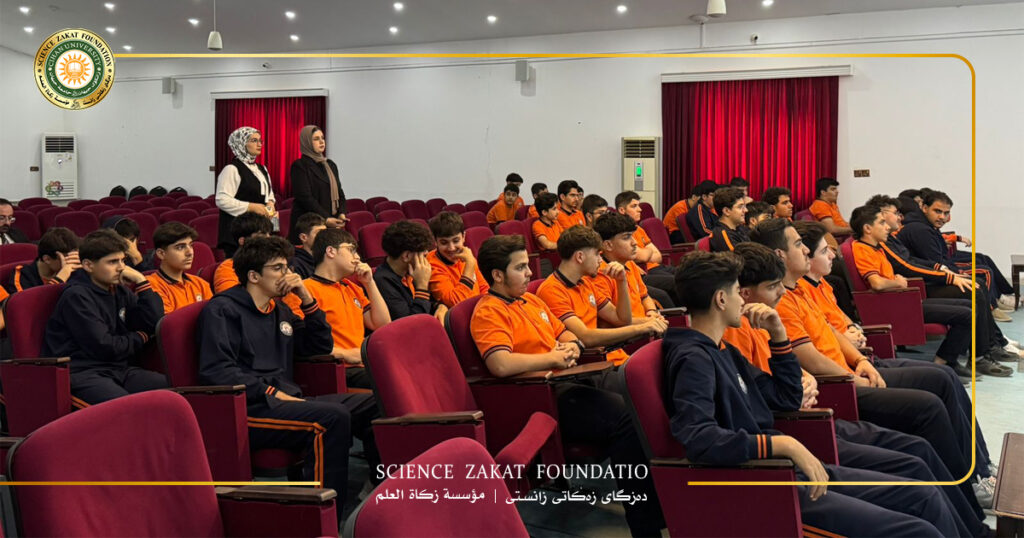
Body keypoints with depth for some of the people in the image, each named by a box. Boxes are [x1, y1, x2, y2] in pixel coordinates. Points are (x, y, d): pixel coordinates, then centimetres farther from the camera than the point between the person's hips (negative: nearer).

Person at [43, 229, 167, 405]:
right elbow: (103, 347, -13)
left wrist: (142, 282, 5)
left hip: (119, 369, 8)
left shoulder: (119, 290, 15)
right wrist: (139, 338, 4)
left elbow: (155, 324, 11)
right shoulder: (76, 296, -7)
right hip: (82, 373, -7)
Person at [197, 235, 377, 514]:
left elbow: (322, 347, 25)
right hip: (246, 409, -8)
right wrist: (272, 393, -17)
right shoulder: (222, 310, 0)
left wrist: (307, 299, 13)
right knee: (332, 417, -32)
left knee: (374, 405, -5)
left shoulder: (280, 311, 24)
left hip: (286, 400, 8)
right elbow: (216, 371, -13)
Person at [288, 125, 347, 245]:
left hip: (331, 223, 6)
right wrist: (325, 219, -20)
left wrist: (342, 213, -4)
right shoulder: (299, 166, -5)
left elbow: (339, 192, 15)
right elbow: (305, 197, -13)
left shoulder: (330, 165, 17)